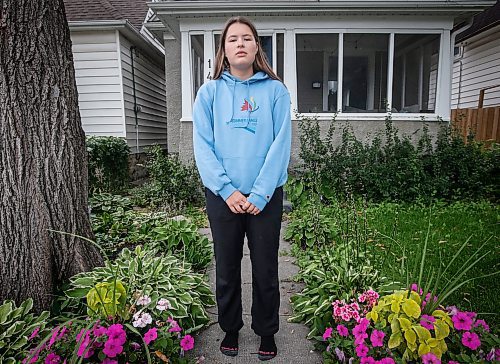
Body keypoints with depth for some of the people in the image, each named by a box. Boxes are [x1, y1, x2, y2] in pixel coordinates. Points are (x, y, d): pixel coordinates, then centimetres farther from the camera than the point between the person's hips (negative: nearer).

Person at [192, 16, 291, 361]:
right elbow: (203, 145, -3)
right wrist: (227, 190, -13)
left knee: (266, 269, 11)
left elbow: (281, 144, -6)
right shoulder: (210, 91, 4)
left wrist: (260, 194, -14)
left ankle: (267, 332, 34)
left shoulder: (275, 90, 2)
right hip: (222, 195, 1)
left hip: (266, 196, 0)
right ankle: (230, 329, 36)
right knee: (227, 268, 14)